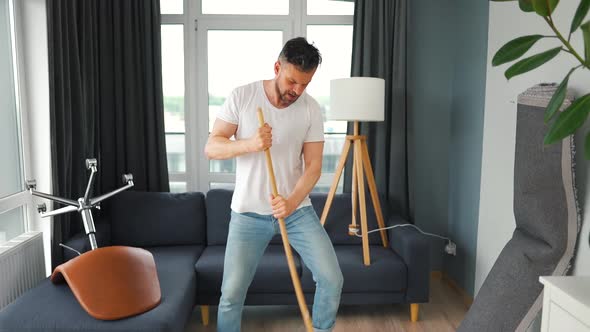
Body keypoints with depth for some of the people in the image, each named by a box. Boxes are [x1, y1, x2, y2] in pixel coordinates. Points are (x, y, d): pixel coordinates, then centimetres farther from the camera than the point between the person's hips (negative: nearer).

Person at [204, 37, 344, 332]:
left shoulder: (311, 108, -4)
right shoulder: (242, 97, -8)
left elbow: (313, 166, -6)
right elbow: (211, 147, -9)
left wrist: (291, 202, -23)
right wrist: (249, 144, -28)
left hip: (297, 209, 2)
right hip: (248, 213, -1)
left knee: (332, 279, -4)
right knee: (231, 294, 0)